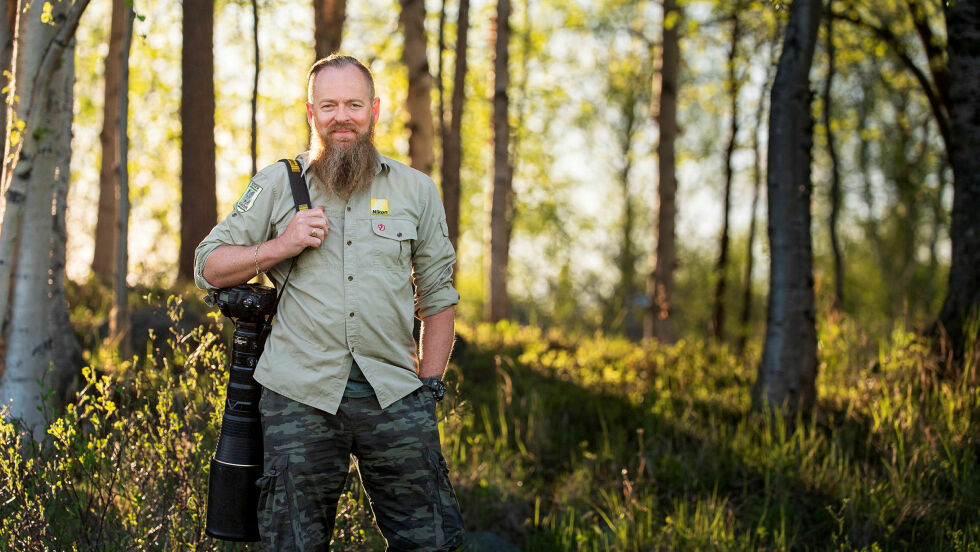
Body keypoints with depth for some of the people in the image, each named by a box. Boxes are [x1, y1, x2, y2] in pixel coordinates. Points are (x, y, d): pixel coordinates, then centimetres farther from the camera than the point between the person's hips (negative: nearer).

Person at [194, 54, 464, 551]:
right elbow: (209, 267, 9)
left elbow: (438, 296, 17)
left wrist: (429, 387, 11)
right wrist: (284, 245, -7)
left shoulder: (416, 190, 12)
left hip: (394, 397, 1)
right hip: (298, 397, -1)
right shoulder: (276, 184, 8)